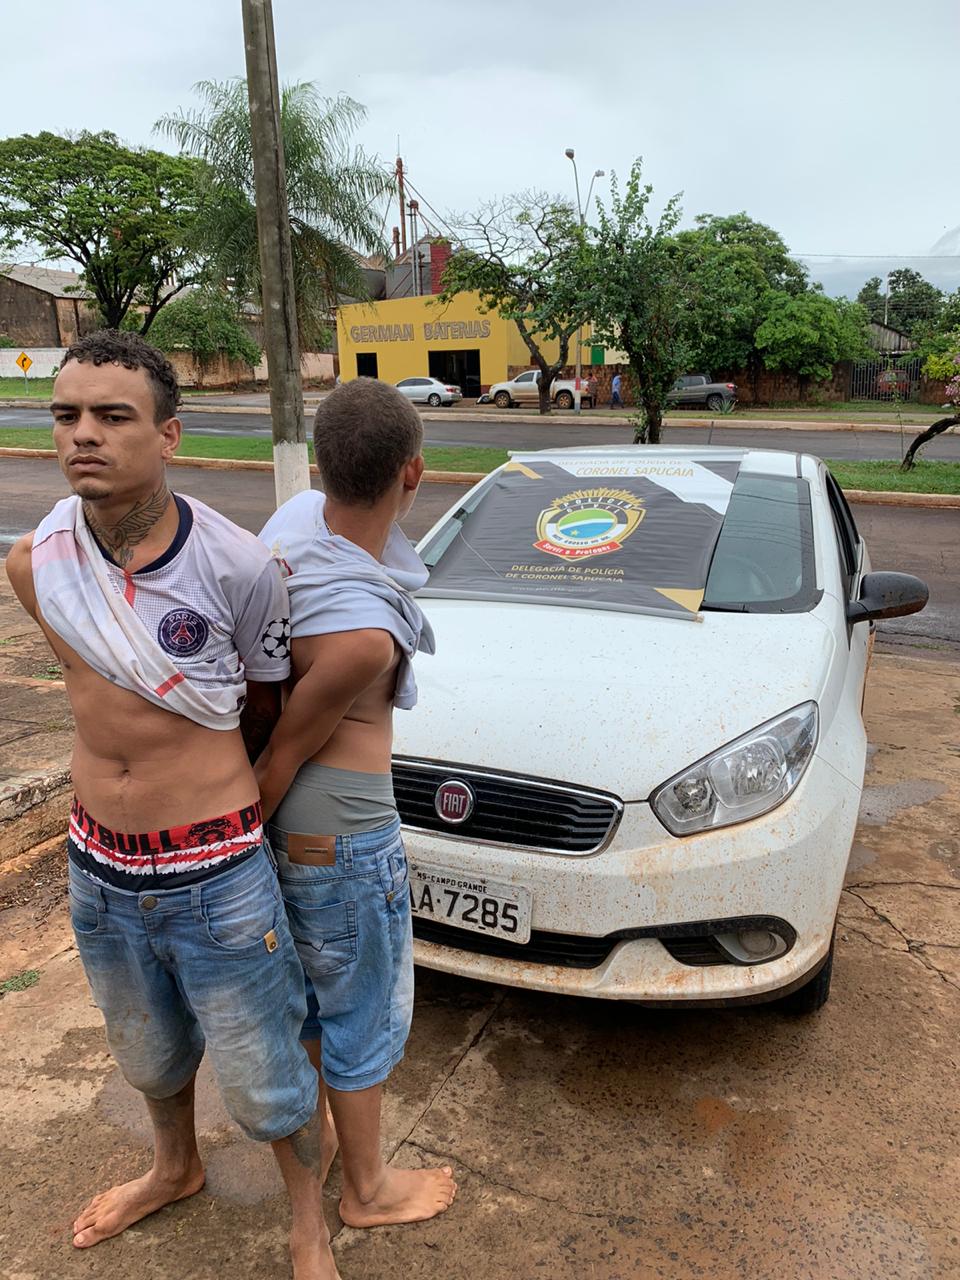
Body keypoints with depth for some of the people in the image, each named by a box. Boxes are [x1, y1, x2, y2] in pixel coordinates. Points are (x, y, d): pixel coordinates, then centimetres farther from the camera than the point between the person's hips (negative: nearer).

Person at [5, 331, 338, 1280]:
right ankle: (175, 1169, 60)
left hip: (213, 873, -4)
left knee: (262, 1082, 13)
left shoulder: (237, 567, -20)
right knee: (146, 1050, 29)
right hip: (96, 869, 4)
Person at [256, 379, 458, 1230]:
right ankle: (368, 1190, 41)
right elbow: (283, 758, -21)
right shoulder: (364, 631, -33)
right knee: (365, 1018, 16)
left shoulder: (296, 517, -9)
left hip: (287, 821, 8)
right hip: (340, 839, -8)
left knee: (303, 989, 28)